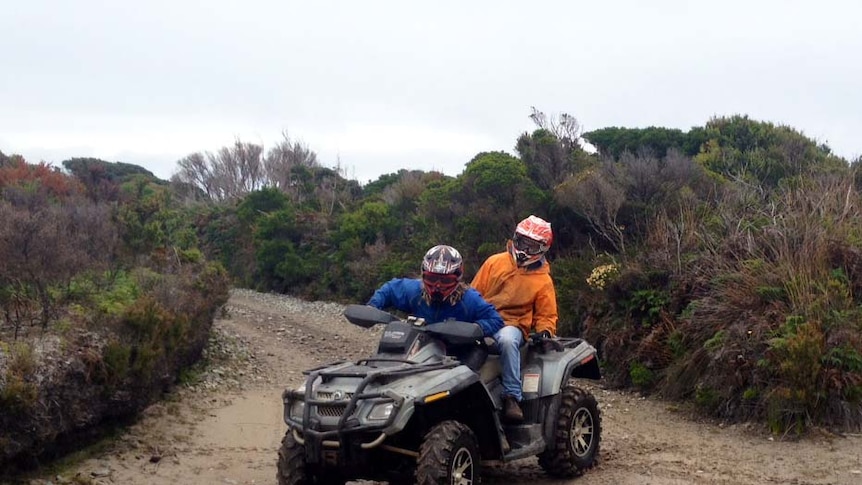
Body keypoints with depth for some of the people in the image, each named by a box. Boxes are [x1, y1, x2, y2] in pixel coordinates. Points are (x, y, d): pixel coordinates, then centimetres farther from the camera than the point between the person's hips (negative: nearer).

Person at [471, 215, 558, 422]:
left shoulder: (543, 280, 8)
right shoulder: (494, 262, 10)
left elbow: (546, 315, 12)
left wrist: (544, 332, -9)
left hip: (513, 325, -2)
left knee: (507, 340, -40)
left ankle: (512, 397, -35)